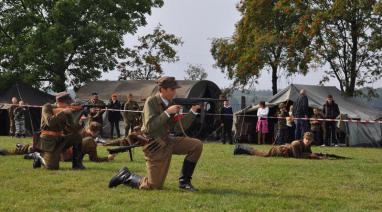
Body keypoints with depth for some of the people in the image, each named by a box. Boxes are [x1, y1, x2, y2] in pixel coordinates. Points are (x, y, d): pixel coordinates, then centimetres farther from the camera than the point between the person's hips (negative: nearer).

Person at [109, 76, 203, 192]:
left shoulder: (170, 104, 7)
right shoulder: (151, 102, -12)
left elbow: (178, 127, 3)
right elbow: (149, 126, -22)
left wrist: (192, 111, -6)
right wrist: (167, 112, -25)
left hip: (168, 141, 7)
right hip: (154, 146, -7)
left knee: (197, 145, -9)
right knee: (154, 186, -8)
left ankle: (184, 181, 1)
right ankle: (126, 176, 15)